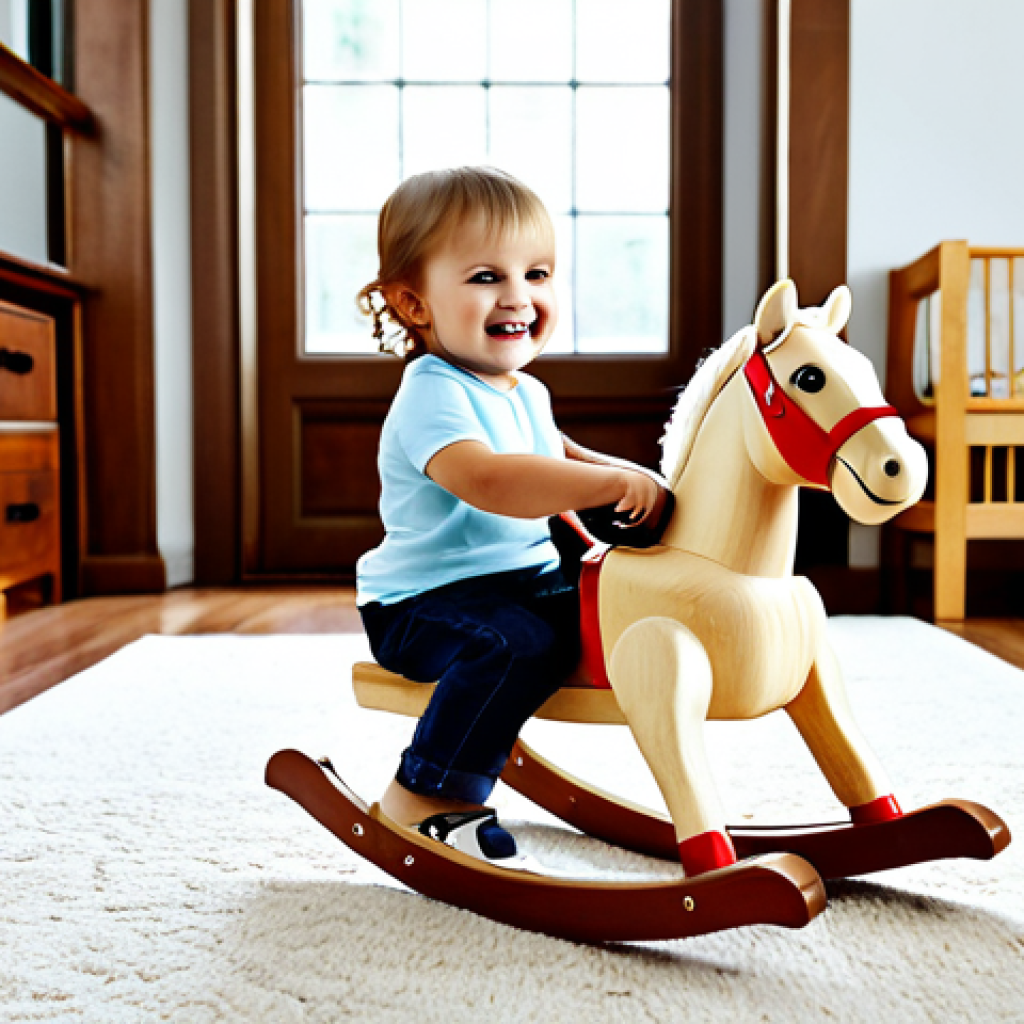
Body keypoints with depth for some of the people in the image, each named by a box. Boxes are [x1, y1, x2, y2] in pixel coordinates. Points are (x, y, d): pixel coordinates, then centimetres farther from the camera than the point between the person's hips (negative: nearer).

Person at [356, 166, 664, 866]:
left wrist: (635, 477, 15)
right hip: (423, 603, -8)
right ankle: (426, 795, -15)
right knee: (520, 643, -33)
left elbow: (555, 453, 33)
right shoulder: (433, 392, -20)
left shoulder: (526, 393, 11)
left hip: (525, 578, 9)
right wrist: (612, 483, -39)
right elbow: (485, 479, -39)